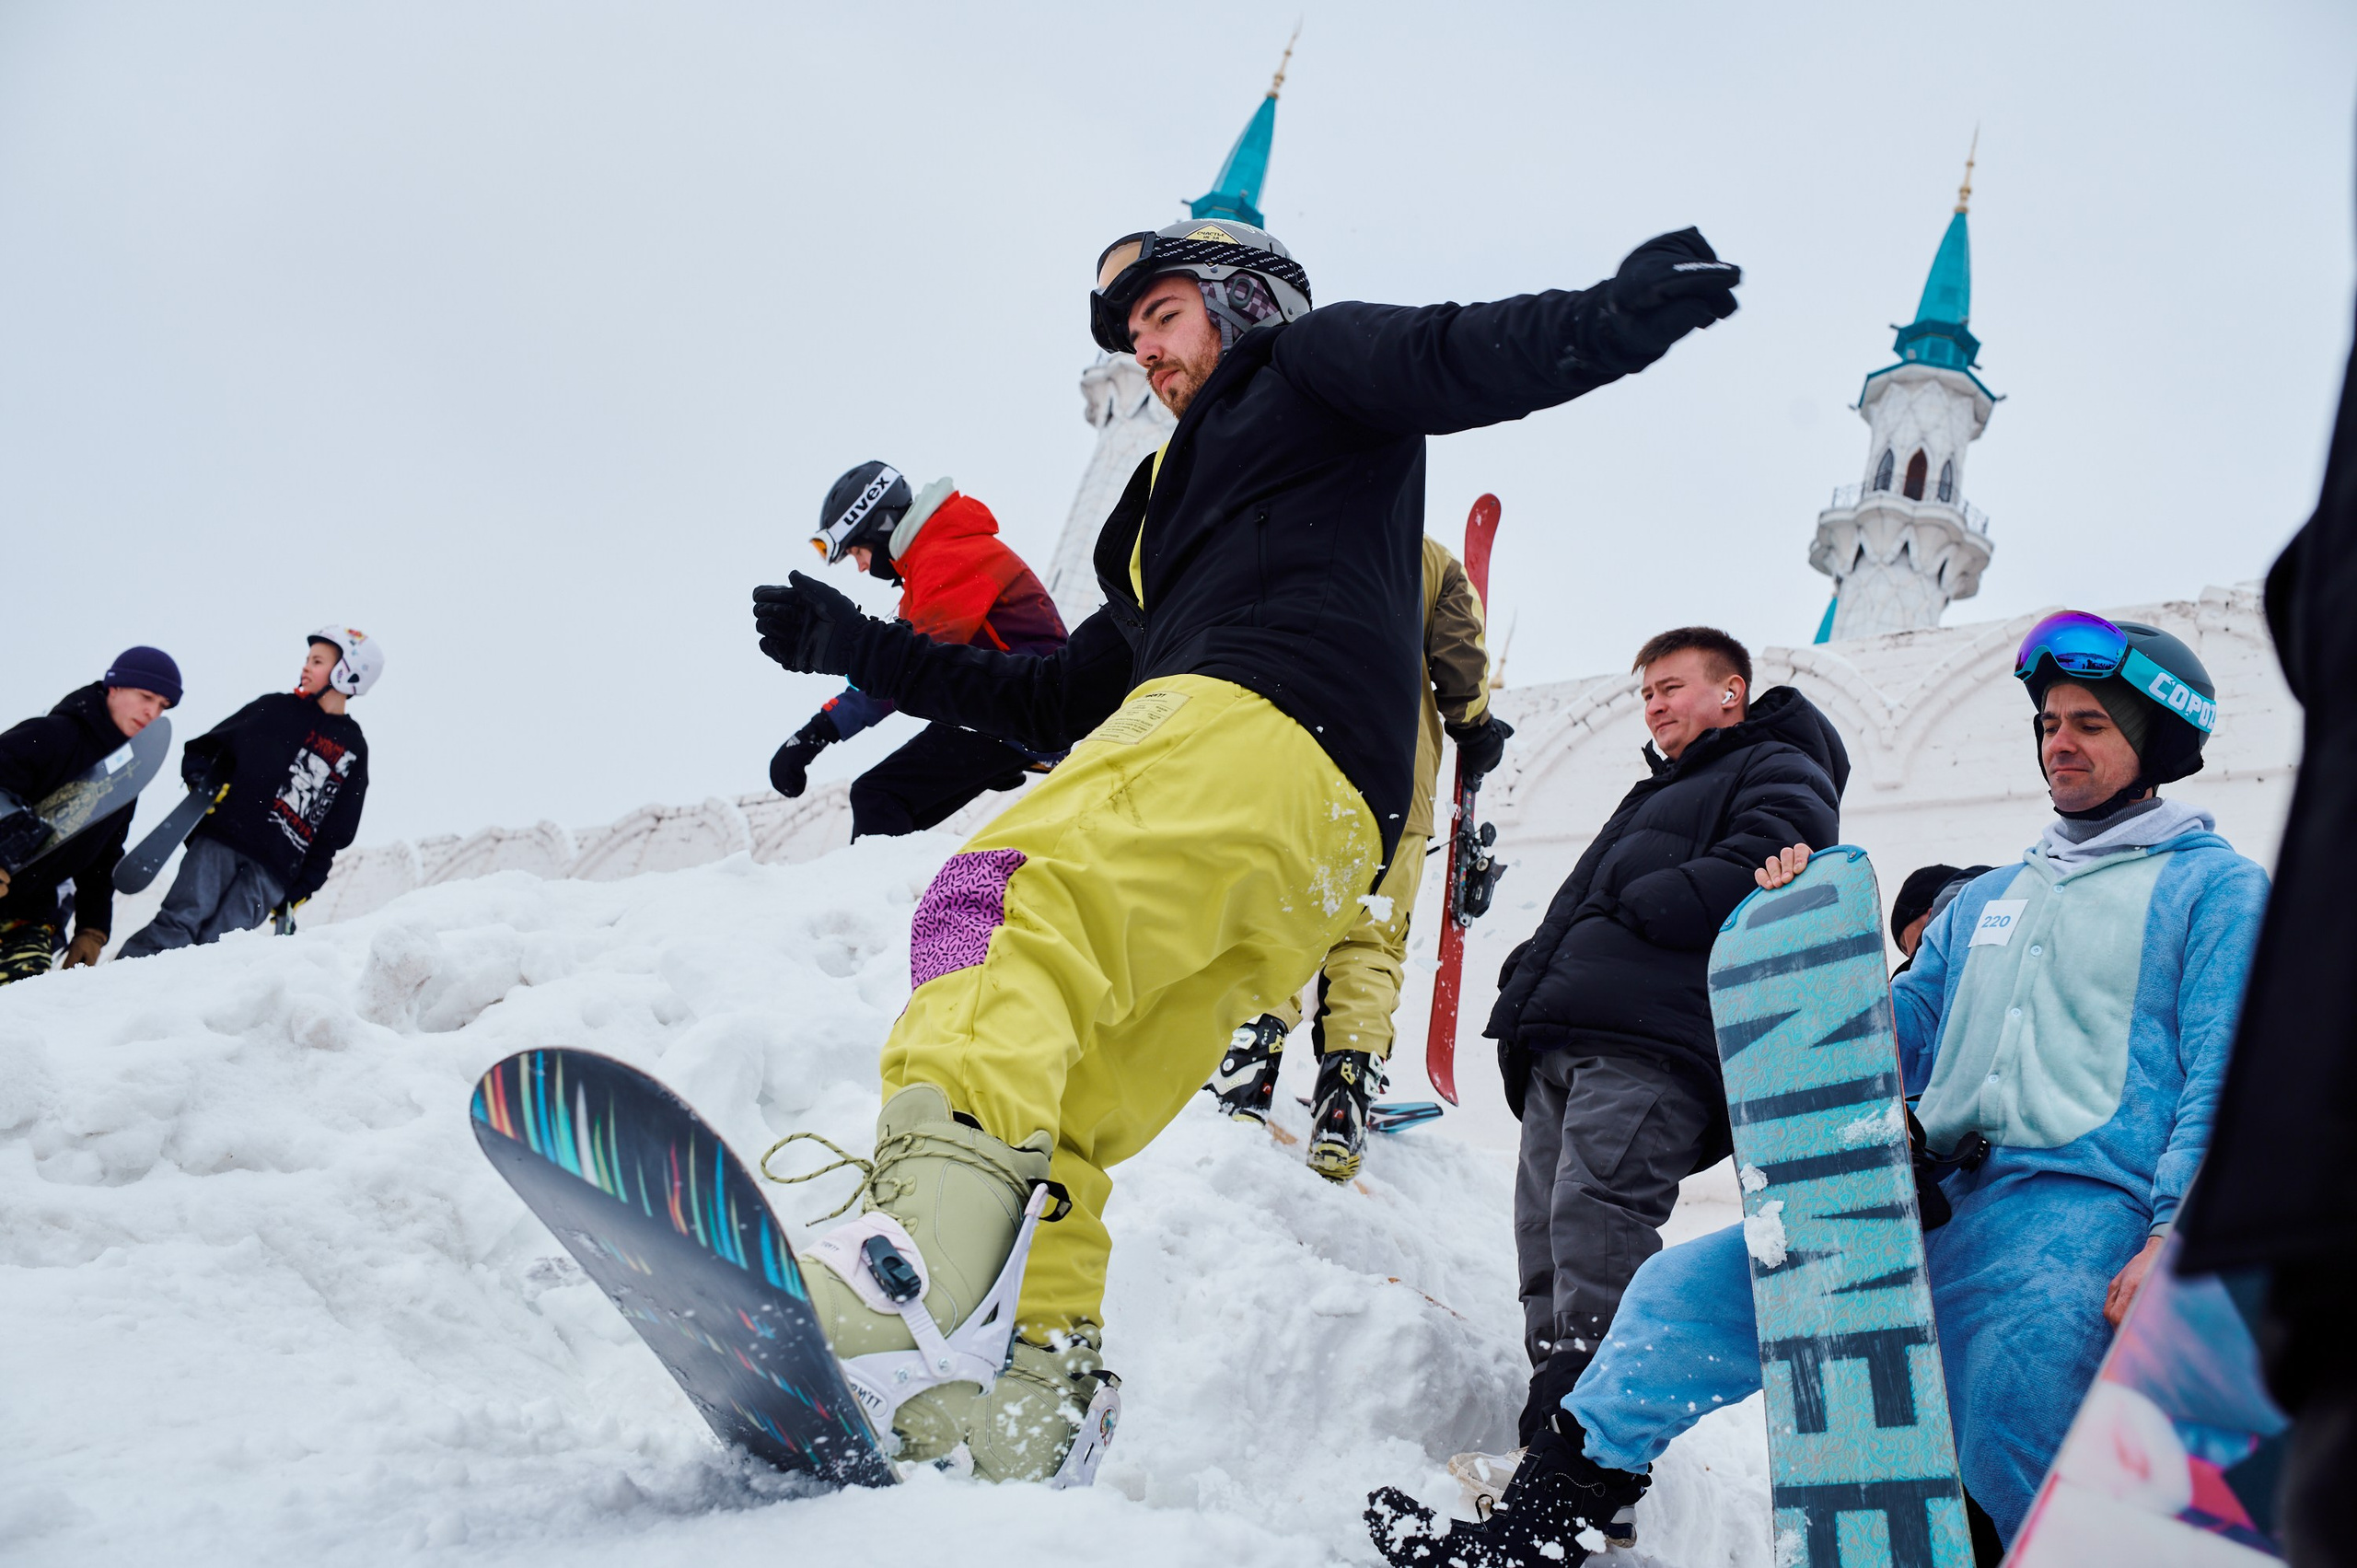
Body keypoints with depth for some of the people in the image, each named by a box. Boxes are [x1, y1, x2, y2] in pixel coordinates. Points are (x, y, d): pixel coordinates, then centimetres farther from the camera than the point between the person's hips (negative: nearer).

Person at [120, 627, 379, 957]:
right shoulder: (275, 708, 15)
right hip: (223, 837, 0)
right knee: (181, 923, -16)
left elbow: (335, 834, 14)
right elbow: (201, 749, 16)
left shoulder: (354, 751, 14)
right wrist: (204, 782, -6)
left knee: (214, 943, -17)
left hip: (273, 871, 0)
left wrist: (302, 889, 8)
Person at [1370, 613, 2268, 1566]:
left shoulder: (2216, 887, 8)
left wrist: (2174, 1239, -18)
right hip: (1927, 1195, 6)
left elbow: (2225, 1080, -3)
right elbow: (1894, 1039, 25)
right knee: (1689, 1288, -5)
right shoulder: (1989, 900, 28)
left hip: (2077, 1202, -6)